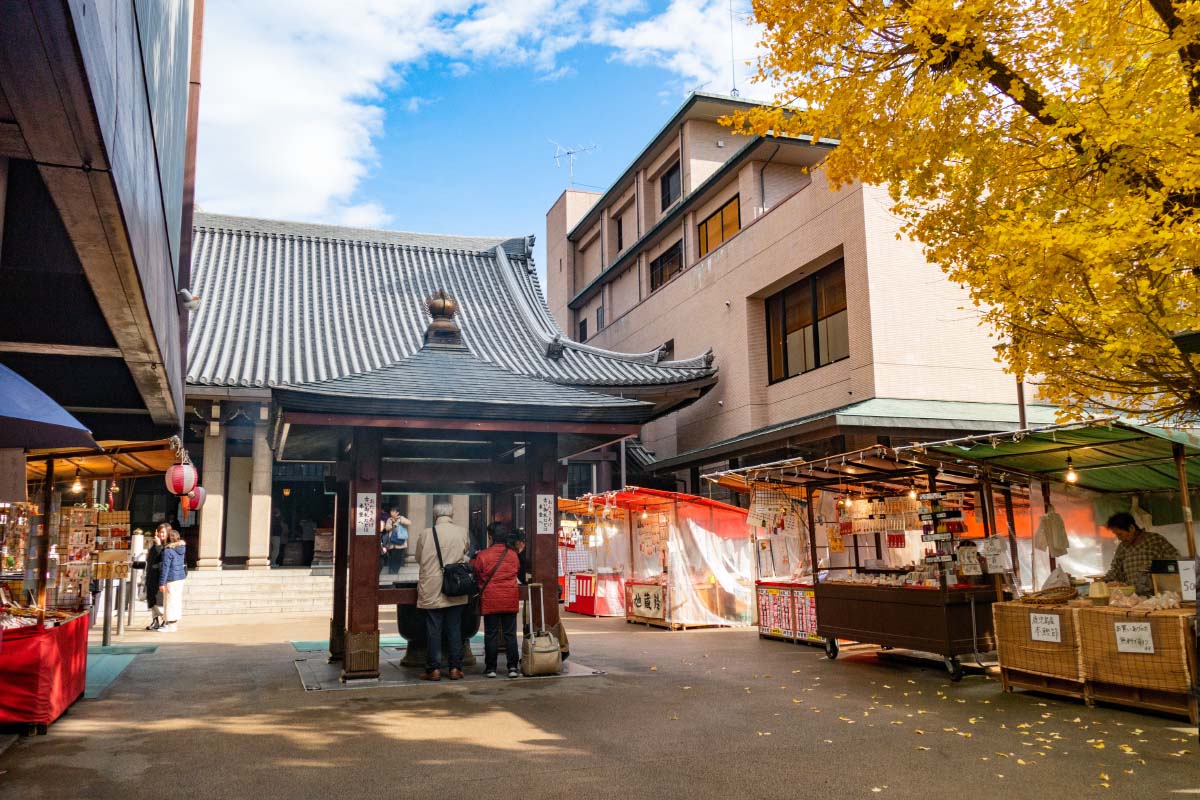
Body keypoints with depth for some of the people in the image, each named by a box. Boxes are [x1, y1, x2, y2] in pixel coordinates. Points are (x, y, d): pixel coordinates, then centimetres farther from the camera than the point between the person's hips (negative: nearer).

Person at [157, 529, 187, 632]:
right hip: (181, 577, 8)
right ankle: (175, 620, 22)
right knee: (177, 599, 13)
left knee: (170, 600, -1)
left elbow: (165, 568, -16)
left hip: (171, 578, -7)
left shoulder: (168, 551, -17)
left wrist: (162, 583, -11)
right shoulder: (182, 547, 4)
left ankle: (170, 625, 3)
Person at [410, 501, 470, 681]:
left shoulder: (426, 534, -7)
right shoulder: (463, 532, -3)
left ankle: (434, 669, 7)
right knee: (455, 630, 9)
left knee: (434, 631, 5)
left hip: (432, 590, -2)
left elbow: (418, 558, 7)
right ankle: (455, 668, 12)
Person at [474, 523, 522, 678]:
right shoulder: (514, 555, 0)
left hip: (490, 600, -2)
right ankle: (513, 667, 7)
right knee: (510, 634, 7)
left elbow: (477, 577, 1)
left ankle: (491, 667, 10)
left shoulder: (482, 556, -10)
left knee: (491, 634, 6)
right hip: (510, 600, 2)